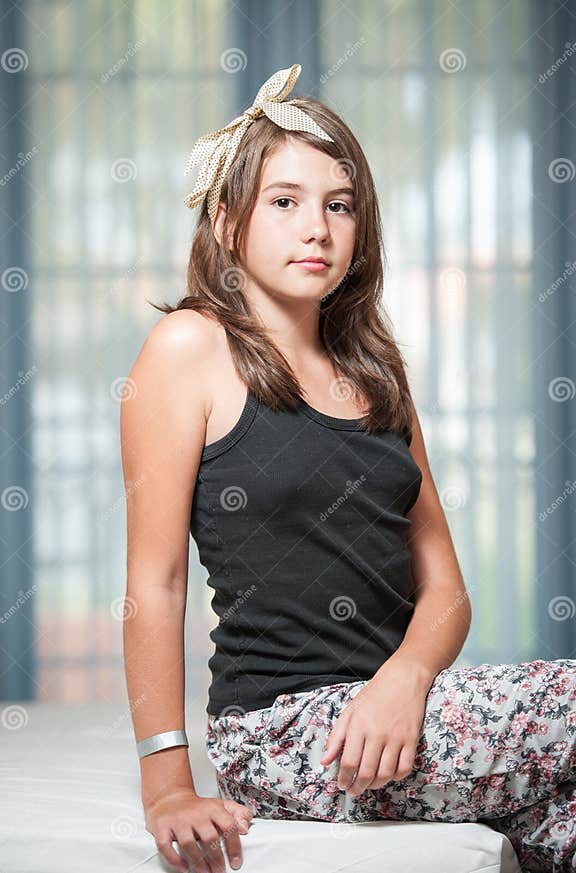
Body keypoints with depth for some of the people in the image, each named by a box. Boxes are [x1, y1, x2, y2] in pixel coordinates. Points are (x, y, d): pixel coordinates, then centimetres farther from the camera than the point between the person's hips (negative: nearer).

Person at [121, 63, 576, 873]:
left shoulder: (374, 372, 18)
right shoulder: (192, 346, -1)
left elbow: (443, 587, 13)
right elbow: (155, 579, -6)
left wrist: (405, 679, -10)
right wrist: (168, 788, -12)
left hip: (391, 712, 6)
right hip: (282, 728, -6)